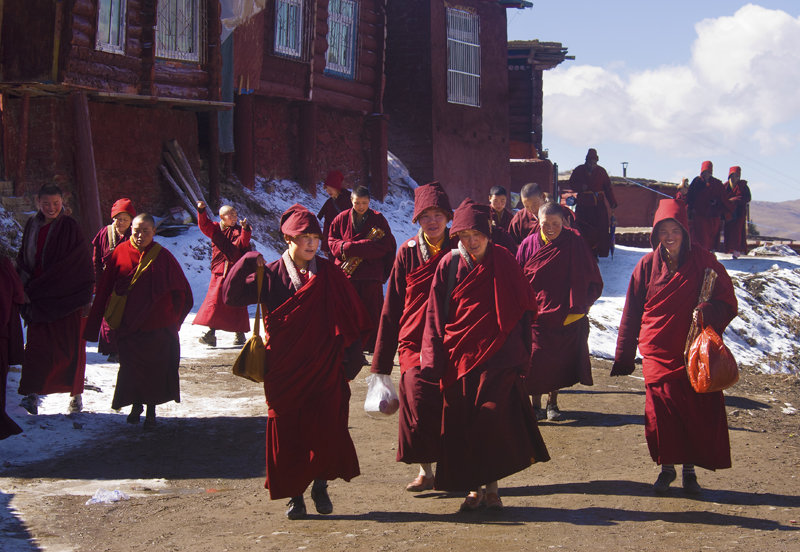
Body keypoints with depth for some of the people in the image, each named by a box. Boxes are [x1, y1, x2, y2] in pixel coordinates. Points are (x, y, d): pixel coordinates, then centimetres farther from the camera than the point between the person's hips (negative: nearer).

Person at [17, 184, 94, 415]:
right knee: (37, 343, -3)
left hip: (67, 297, -4)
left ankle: (75, 394, 13)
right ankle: (32, 394, -3)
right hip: (37, 296, 4)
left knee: (70, 346, 2)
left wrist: (36, 286, -11)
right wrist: (25, 286, -1)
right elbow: (24, 258, 15)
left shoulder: (70, 227, -7)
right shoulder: (32, 225, 10)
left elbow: (72, 266, -12)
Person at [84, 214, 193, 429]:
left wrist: (172, 318, 4)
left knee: (154, 368, 4)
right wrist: (94, 321, 2)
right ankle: (136, 404, 28)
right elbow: (105, 288, 2)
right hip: (127, 323, 1)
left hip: (157, 324, -1)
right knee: (130, 367, 6)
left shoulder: (162, 256, -3)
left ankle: (151, 410, 20)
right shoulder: (121, 252, -1)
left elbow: (180, 289, 3)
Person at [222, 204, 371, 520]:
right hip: (284, 371, 0)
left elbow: (351, 317, 5)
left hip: (324, 369, 0)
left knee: (326, 430, -3)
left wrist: (352, 355, 0)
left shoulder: (329, 275, 4)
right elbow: (232, 296, -6)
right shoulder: (271, 275, 1)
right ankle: (294, 494, 17)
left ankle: (320, 486, 18)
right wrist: (246, 265, -20)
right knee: (287, 433, 4)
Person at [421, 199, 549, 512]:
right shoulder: (449, 265, 4)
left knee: (493, 417, -14)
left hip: (496, 356, -2)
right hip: (459, 355, 2)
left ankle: (491, 486, 1)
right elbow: (436, 314, 4)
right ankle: (474, 488, 16)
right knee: (462, 425, 3)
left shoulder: (503, 263, 2)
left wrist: (521, 356, 0)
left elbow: (523, 308, 5)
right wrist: (434, 360, -3)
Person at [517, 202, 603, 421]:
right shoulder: (530, 244, -1)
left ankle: (552, 403, 25)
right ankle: (536, 403, 16)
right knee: (535, 361, -2)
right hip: (536, 315, 0)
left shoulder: (575, 243, -4)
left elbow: (593, 282, 1)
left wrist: (579, 307, -5)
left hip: (566, 317, 0)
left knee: (559, 361, 8)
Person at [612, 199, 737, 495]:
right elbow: (631, 314, 7)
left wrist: (709, 312, -23)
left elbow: (727, 303, 1)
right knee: (661, 412, 3)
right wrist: (624, 356, 8)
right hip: (658, 353, 1)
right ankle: (667, 468, 21)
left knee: (699, 412, 1)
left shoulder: (704, 262, -1)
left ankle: (690, 470, 19)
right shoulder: (648, 266, 2)